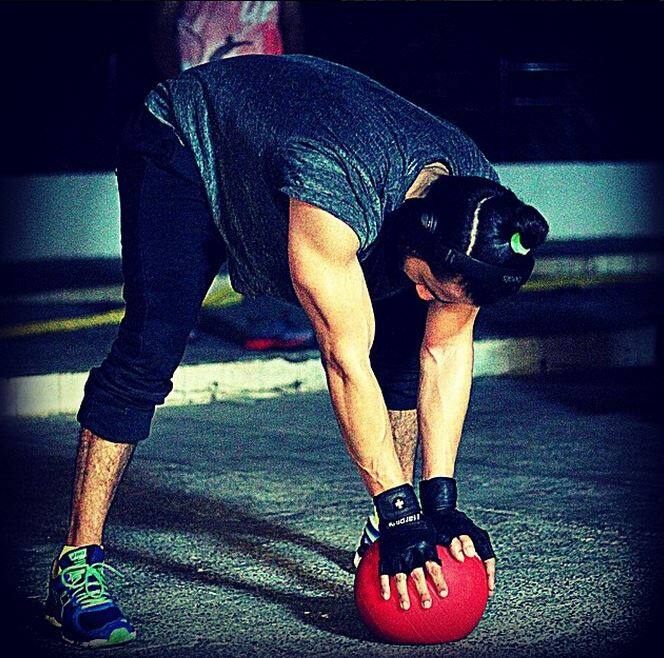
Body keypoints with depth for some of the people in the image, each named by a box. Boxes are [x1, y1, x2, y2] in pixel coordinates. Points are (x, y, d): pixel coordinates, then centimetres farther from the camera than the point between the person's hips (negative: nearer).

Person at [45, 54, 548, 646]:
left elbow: (447, 352, -16)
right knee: (148, 353, -21)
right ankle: (77, 565, -14)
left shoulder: (476, 206, -24)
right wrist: (399, 512, -38)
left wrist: (440, 504, -20)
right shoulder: (333, 196, -45)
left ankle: (384, 533, 9)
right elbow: (346, 361, -40)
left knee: (400, 342, -5)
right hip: (185, 139, -6)